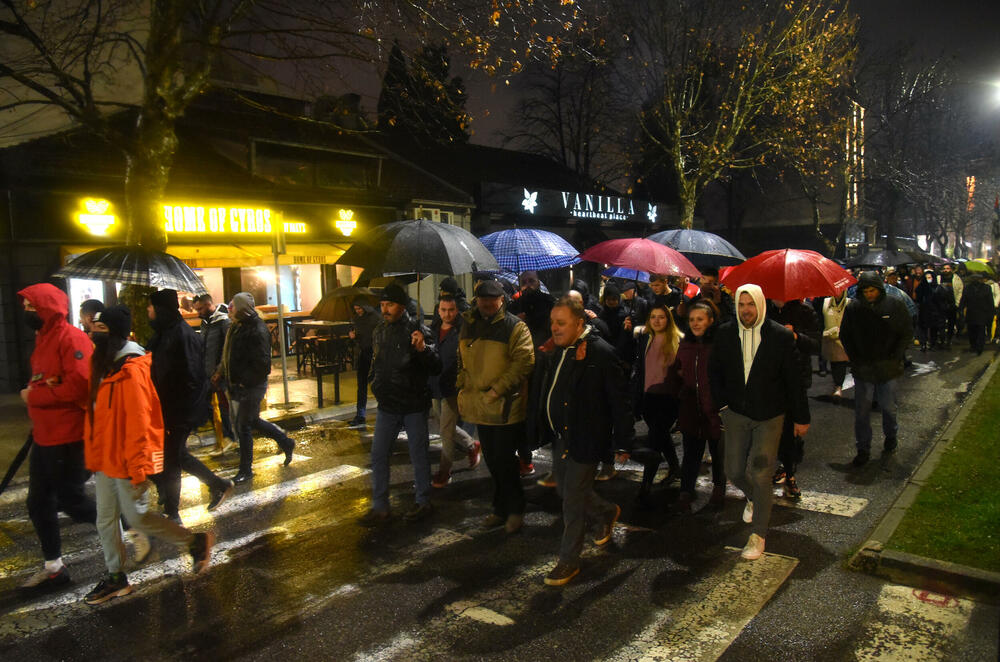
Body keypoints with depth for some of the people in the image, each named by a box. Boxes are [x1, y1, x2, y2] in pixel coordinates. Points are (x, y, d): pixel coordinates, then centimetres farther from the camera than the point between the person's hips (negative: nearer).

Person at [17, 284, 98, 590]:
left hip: (67, 438, -9)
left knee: (70, 499, 0)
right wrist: (32, 395, -1)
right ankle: (53, 567, 27)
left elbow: (78, 385, -26)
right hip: (44, 436, 9)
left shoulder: (71, 338, -16)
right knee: (39, 503, 14)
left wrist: (33, 396, -16)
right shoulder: (43, 340, 14)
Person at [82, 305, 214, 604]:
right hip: (105, 459, 9)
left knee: (136, 516, 1)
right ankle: (116, 578, 28)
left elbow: (139, 423, -22)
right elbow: (98, 416, 15)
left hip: (126, 461, -9)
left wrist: (138, 468, -20)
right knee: (105, 520, 14)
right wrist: (94, 457, 16)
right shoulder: (105, 366, 8)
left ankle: (197, 541, 16)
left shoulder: (131, 371, -21)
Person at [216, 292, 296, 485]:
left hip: (251, 387, -9)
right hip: (235, 386, 9)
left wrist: (244, 381, -22)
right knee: (251, 421, 19)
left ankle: (246, 471, 15)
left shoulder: (257, 331, -21)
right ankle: (285, 441, 35)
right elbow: (229, 354, 20)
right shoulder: (236, 326, 8)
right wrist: (221, 372, 9)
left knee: (244, 427, 0)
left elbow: (263, 365, -23)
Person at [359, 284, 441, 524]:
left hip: (413, 405, -6)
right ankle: (380, 507, 19)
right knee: (378, 455, 8)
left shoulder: (417, 331, -13)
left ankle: (423, 502, 24)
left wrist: (423, 349, -34)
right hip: (387, 406, 6)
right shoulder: (379, 331, 7)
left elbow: (436, 368, -18)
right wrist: (377, 385, 16)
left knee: (418, 455, 7)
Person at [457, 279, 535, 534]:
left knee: (504, 461, -1)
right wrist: (463, 389, 9)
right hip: (480, 406, 6)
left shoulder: (515, 327, -8)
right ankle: (501, 510, 30)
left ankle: (515, 510, 18)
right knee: (492, 462, 16)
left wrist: (497, 389, -20)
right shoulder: (468, 326, 11)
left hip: (507, 406, -6)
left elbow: (523, 362, -16)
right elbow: (462, 362, 21)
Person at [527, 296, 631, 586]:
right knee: (566, 492, 20)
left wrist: (622, 442, -12)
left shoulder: (601, 354, -16)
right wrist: (536, 432, 9)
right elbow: (538, 395, 12)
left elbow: (619, 401, -13)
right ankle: (607, 513, 48)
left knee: (573, 501, 1)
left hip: (586, 440, -7)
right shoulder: (550, 354, 3)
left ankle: (569, 561, 18)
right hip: (559, 438, 7)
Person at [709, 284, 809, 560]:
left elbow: (794, 380, -4)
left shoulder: (781, 336, -10)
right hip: (736, 414, 3)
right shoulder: (725, 333, -2)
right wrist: (722, 405, 3)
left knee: (760, 474, -6)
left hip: (769, 416, -3)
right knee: (734, 471, 8)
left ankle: (758, 535, 10)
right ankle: (755, 498, 43)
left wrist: (801, 418, 0)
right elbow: (714, 371, 10)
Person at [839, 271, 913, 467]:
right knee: (862, 411, 4)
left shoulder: (895, 306, -4)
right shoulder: (853, 308, -3)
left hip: (888, 369, 0)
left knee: (888, 407, 12)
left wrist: (894, 358, -7)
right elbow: (845, 336, 6)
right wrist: (855, 360, -3)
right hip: (862, 369, 0)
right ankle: (863, 449, 14)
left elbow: (907, 334, 2)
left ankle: (891, 438, 39)